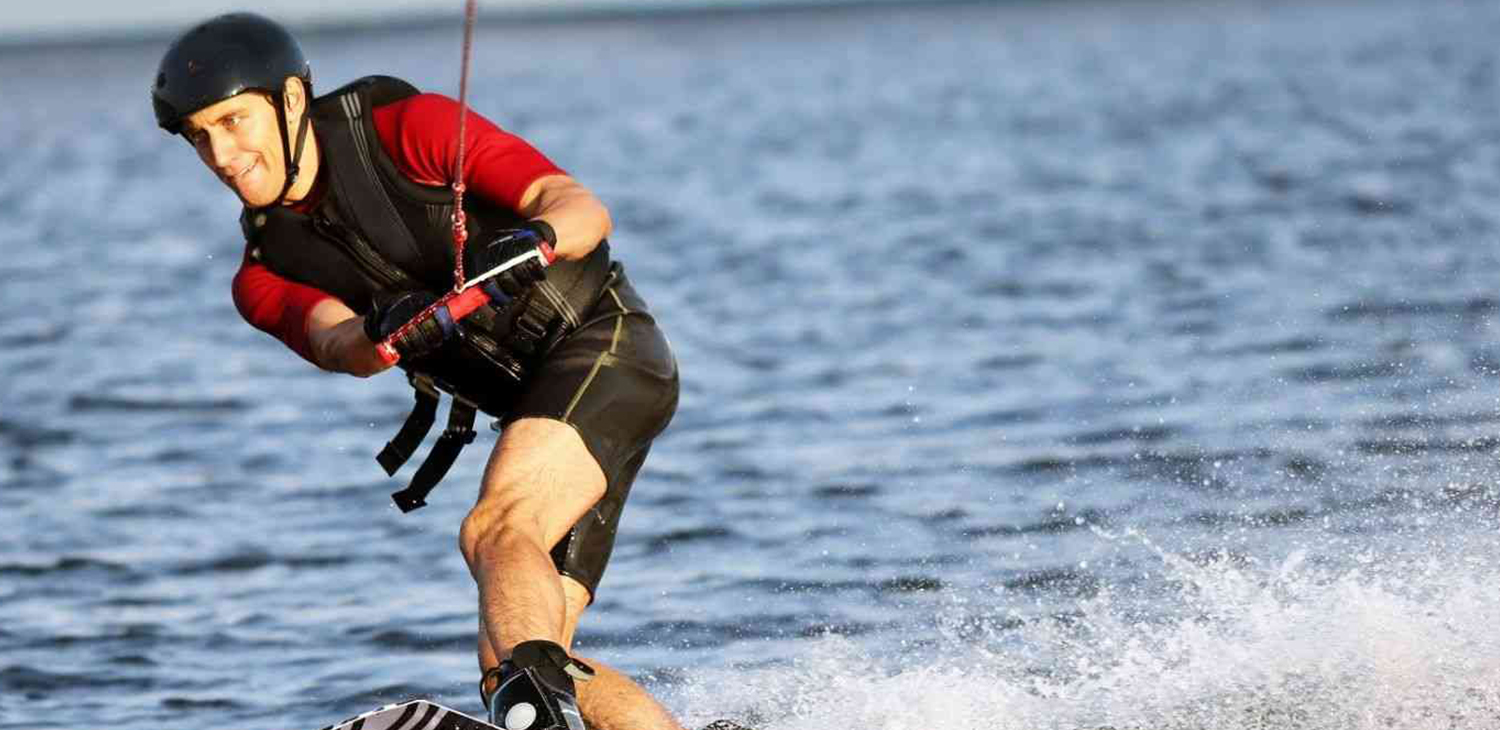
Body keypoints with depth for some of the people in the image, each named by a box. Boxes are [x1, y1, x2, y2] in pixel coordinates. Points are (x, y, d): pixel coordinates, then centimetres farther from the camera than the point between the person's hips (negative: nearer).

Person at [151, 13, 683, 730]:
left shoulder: (408, 128, -9)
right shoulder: (264, 276, 6)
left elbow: (584, 208, -15)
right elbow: (335, 345, -15)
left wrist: (536, 237, -37)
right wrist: (384, 335, -37)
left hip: (605, 345, -7)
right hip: (534, 404, 7)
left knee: (493, 529, -32)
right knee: (507, 667, -2)